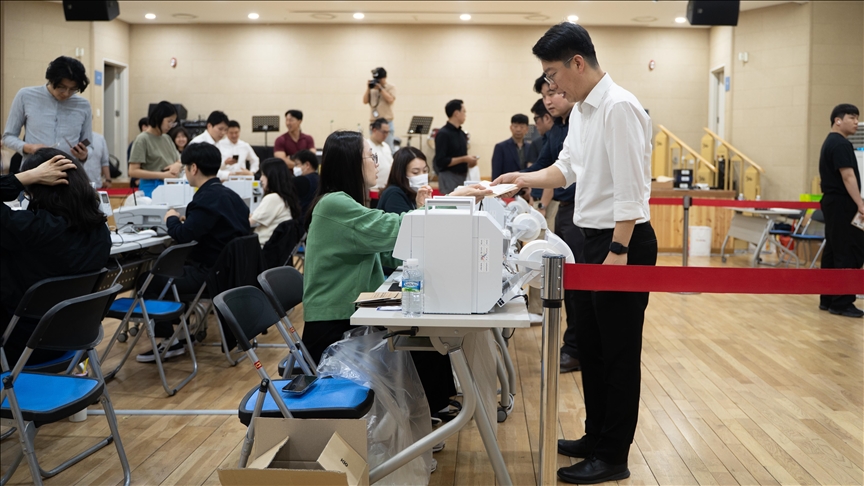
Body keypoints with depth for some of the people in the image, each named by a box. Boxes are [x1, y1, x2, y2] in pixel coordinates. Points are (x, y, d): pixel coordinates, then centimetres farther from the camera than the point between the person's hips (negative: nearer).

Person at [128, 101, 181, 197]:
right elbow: (133, 171, -11)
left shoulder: (167, 138, 13)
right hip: (152, 187, -6)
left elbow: (179, 160, 19)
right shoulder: (142, 139, -6)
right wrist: (162, 175, -16)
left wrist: (177, 165, -6)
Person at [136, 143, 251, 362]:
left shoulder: (208, 198, -20)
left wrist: (172, 219, -4)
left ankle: (170, 341, -2)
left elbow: (183, 235, -25)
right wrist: (184, 221, 16)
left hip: (211, 274, -10)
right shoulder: (229, 195, 12)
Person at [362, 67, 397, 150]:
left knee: (388, 146, -8)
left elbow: (390, 99, -14)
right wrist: (368, 89, -2)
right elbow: (365, 101, 9)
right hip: (373, 121, 5)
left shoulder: (391, 87, 2)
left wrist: (380, 88, -14)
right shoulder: (372, 87, 12)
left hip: (386, 121, -4)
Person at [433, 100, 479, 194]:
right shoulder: (443, 134, -12)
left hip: (463, 176, 8)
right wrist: (464, 159, -16)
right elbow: (441, 161, -17)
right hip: (449, 177, -8)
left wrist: (469, 161, 2)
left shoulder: (462, 133, 13)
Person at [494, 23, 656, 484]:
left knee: (618, 352, 1)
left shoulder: (619, 107, -18)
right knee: (589, 343, 17)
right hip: (593, 237, 10)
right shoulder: (580, 111, 12)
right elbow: (567, 168, 24)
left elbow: (629, 187, -22)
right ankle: (596, 436, 32)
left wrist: (619, 251, -24)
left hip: (623, 241, -10)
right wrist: (524, 178, 12)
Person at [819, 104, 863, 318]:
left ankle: (828, 299, 13)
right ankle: (841, 303, -9)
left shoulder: (830, 142, 18)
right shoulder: (841, 144, -14)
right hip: (842, 203, -10)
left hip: (832, 202, 10)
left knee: (833, 251, 10)